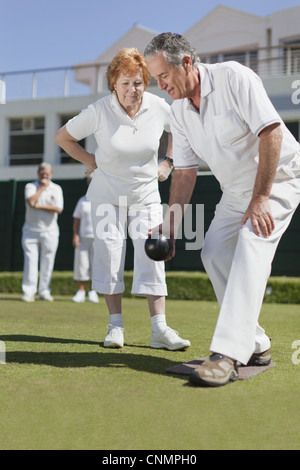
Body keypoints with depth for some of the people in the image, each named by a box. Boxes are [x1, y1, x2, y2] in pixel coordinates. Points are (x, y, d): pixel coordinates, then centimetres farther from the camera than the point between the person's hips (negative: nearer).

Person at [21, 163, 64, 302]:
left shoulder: (56, 188, 7)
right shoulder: (30, 186, 6)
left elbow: (58, 209, -9)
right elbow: (31, 202, -15)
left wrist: (39, 206, -11)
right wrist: (42, 187, -7)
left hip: (49, 231, 1)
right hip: (31, 231, 0)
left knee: (47, 263, 2)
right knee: (30, 261, -6)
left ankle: (44, 291, 11)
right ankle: (29, 292, -4)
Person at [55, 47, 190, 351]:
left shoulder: (158, 107, -10)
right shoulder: (99, 111, -17)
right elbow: (62, 137, -3)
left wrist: (168, 161, 5)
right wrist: (90, 161, -3)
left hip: (146, 195, 1)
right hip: (108, 195, -1)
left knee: (151, 255, -8)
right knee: (109, 254, -6)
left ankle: (159, 329, -9)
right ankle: (115, 325, 5)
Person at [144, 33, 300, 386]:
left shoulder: (234, 77, -22)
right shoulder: (178, 110, -1)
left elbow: (271, 132, -27)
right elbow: (184, 171, 4)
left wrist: (260, 198, -30)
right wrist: (171, 220, -5)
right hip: (235, 190, 8)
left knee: (251, 246, -25)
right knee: (214, 253, 0)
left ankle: (227, 355, -32)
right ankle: (255, 346, 10)